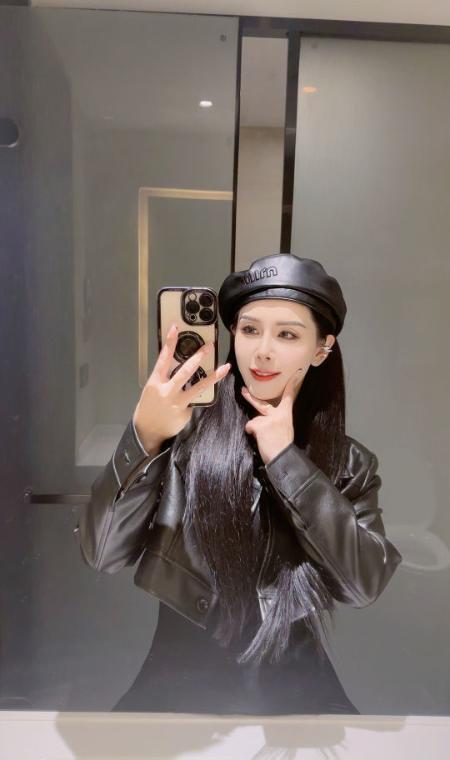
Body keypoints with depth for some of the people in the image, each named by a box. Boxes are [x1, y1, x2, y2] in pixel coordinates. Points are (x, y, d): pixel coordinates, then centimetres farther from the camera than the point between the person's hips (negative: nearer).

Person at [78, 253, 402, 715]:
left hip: (295, 684, 2)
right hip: (182, 678, -1)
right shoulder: (186, 434, -7)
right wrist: (143, 437, -29)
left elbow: (365, 584, -11)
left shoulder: (351, 462, 0)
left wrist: (285, 459, -15)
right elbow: (102, 554, -13)